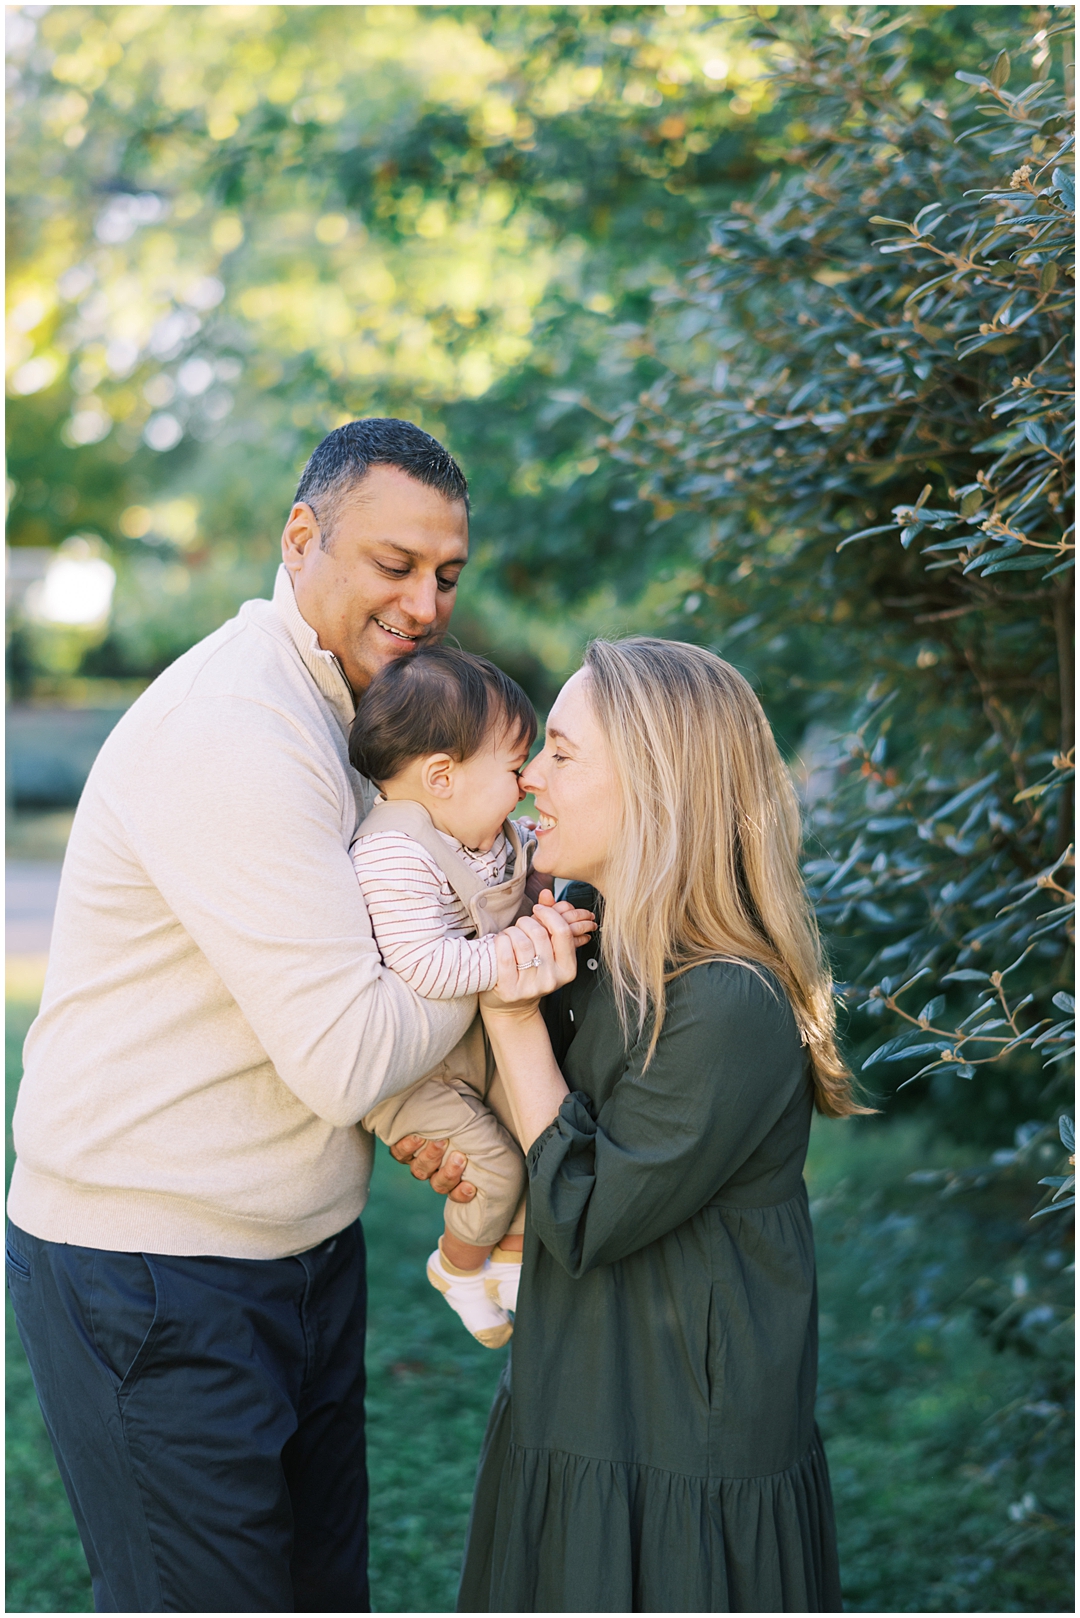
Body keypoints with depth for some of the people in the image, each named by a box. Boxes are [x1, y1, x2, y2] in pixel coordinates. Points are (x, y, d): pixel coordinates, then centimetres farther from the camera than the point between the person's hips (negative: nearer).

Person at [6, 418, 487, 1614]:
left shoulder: (343, 713, 10)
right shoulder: (231, 732, -23)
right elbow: (346, 1058, -26)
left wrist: (421, 1110, -4)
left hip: (303, 1248, 10)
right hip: (153, 1284, -9)